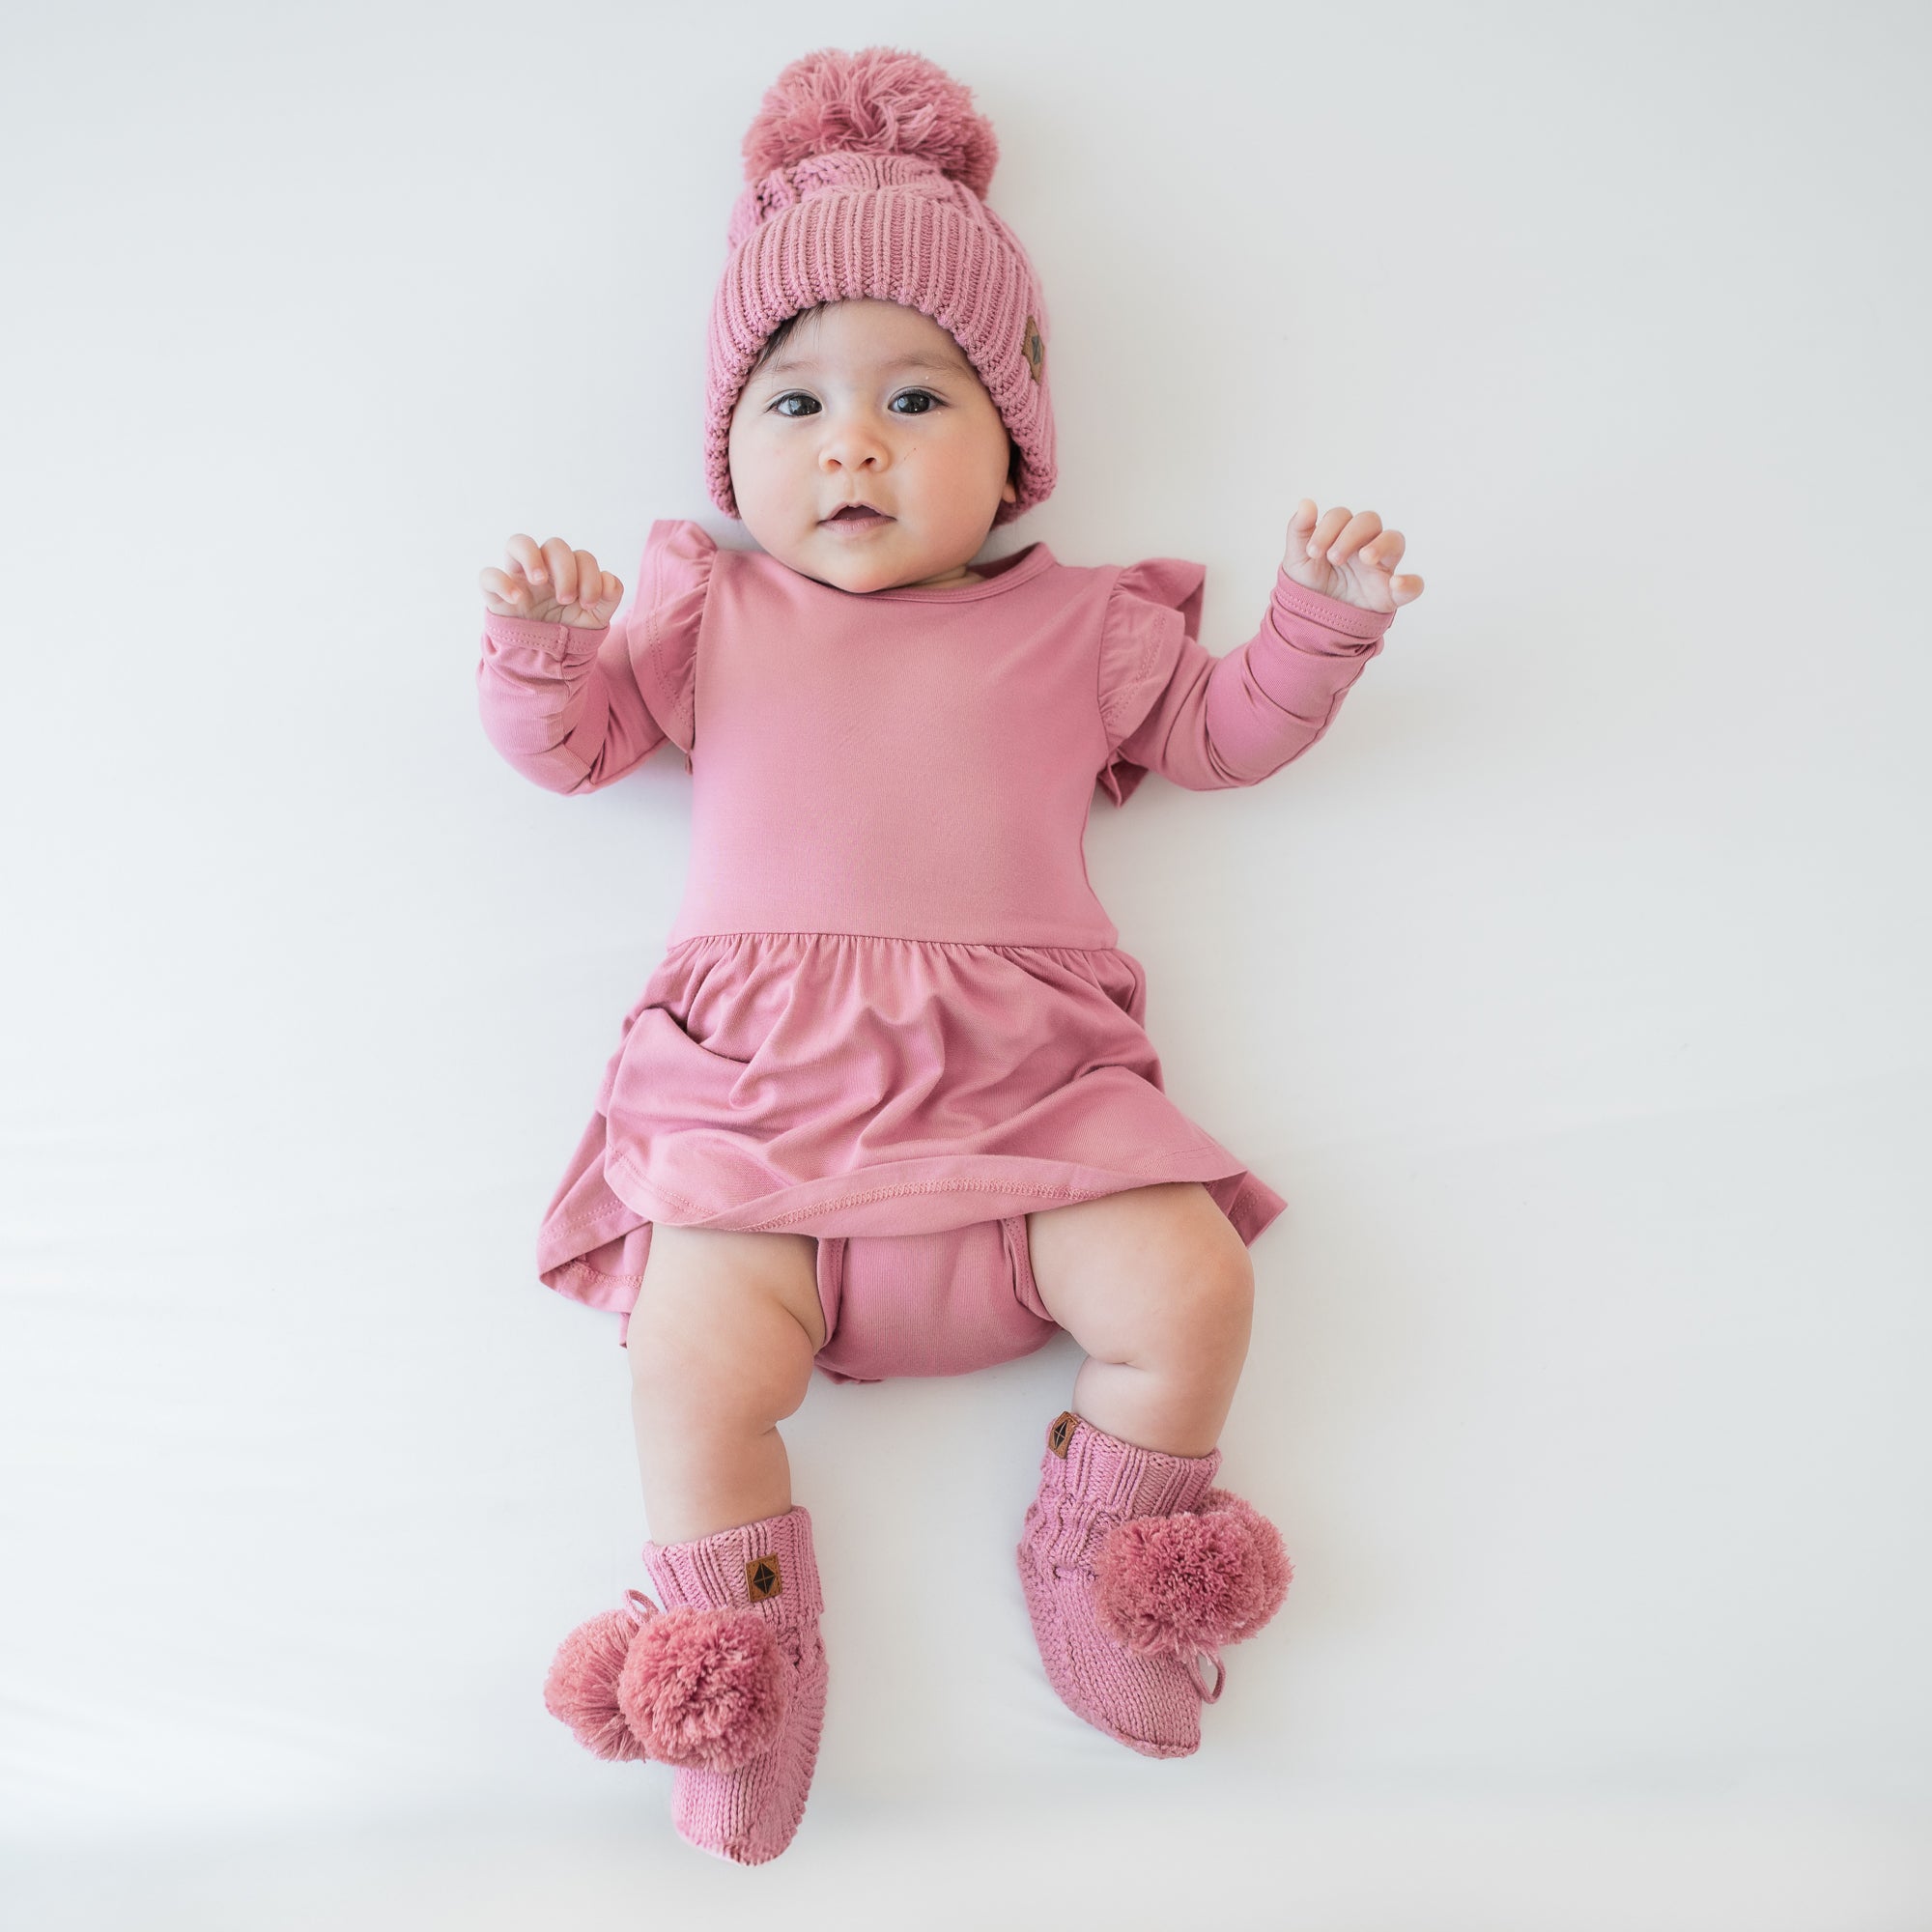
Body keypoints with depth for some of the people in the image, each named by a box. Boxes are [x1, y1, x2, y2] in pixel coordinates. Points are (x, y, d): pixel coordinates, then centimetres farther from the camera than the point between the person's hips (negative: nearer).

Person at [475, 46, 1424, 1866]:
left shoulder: (1072, 623, 18)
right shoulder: (708, 611, 18)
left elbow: (1224, 729, 24)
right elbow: (568, 743, 16)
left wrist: (1321, 616, 7)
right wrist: (542, 642, -6)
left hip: (1025, 1073, 1)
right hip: (763, 1074, 0)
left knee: (1187, 1295, -16)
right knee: (694, 1359, -20)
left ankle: (1103, 1557, 14)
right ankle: (734, 1645, 6)